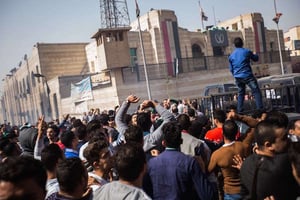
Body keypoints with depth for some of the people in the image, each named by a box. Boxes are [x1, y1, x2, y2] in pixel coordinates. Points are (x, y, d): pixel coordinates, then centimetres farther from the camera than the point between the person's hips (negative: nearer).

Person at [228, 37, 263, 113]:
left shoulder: (231, 55, 8)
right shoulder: (247, 51, -3)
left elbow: (231, 69, 14)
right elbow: (256, 58, 13)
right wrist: (254, 54, 34)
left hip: (238, 77, 5)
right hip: (247, 75, -5)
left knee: (241, 93, 17)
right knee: (256, 91, -3)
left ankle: (240, 111, 16)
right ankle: (260, 109, -12)